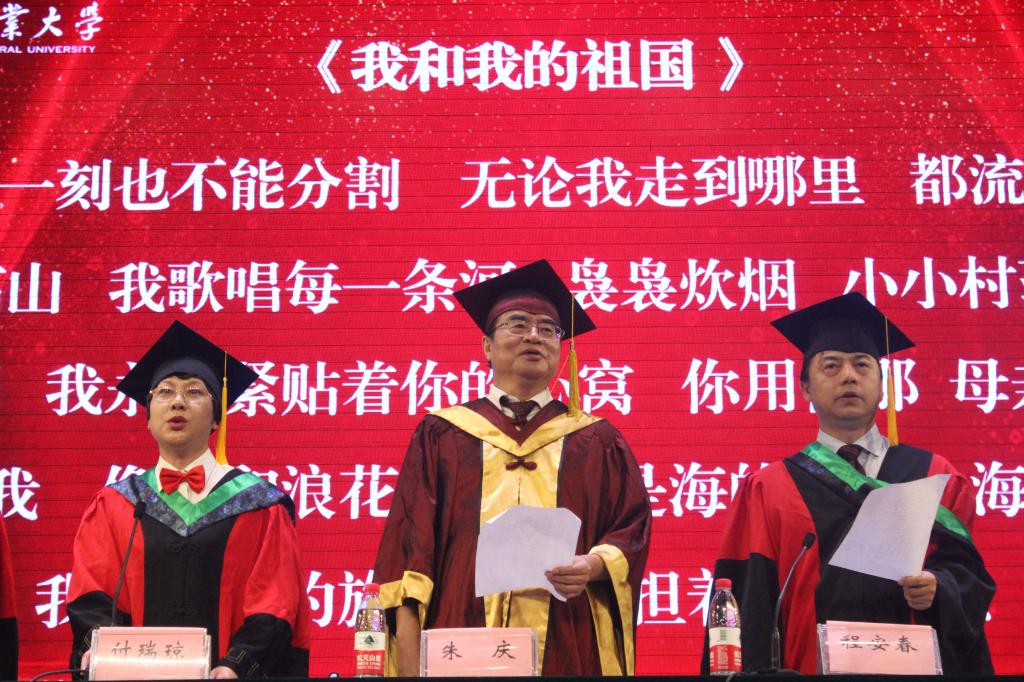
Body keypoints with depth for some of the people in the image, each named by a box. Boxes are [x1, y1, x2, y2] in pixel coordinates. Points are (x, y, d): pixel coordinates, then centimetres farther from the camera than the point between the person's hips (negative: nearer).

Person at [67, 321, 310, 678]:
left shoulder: (258, 504, 1)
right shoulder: (113, 505, 9)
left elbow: (274, 607, -3)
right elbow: (92, 594, 1)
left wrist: (235, 665, -18)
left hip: (221, 674, -1)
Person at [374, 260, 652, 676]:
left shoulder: (597, 442, 13)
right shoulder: (442, 435, 11)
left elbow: (633, 530, 8)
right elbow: (409, 535, 4)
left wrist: (595, 565, -14)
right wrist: (410, 648, -6)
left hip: (566, 647, 1)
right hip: (462, 642, 0)